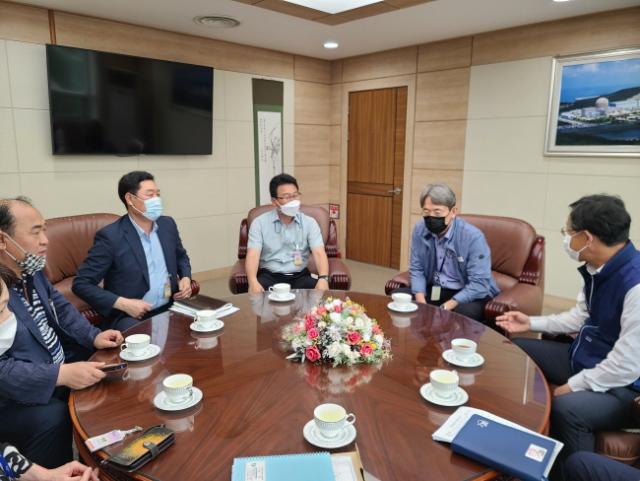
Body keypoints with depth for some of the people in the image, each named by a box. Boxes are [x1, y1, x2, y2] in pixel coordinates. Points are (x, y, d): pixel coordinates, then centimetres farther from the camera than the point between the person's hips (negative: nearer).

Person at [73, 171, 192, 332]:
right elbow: (81, 284, -10)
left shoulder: (168, 224, 5)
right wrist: (123, 304, -20)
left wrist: (185, 278, 3)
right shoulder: (110, 236, -12)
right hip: (129, 316, -6)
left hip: (169, 309, 6)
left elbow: (181, 256, 24)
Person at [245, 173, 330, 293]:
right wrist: (253, 281, -32)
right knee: (256, 293, -33)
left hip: (299, 276, 1)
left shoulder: (309, 222, 4)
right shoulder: (260, 223, 1)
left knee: (321, 291, -28)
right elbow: (253, 255, -10)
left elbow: (319, 253, -8)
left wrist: (323, 278, -30)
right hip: (269, 276, -1)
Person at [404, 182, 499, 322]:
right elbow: (416, 269, 0)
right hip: (433, 290, 4)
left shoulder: (473, 236, -20)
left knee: (465, 311, -37)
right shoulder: (419, 230, -5)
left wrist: (446, 307, -29)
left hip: (469, 295, -4)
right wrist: (421, 301, -17)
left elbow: (479, 283, -23)